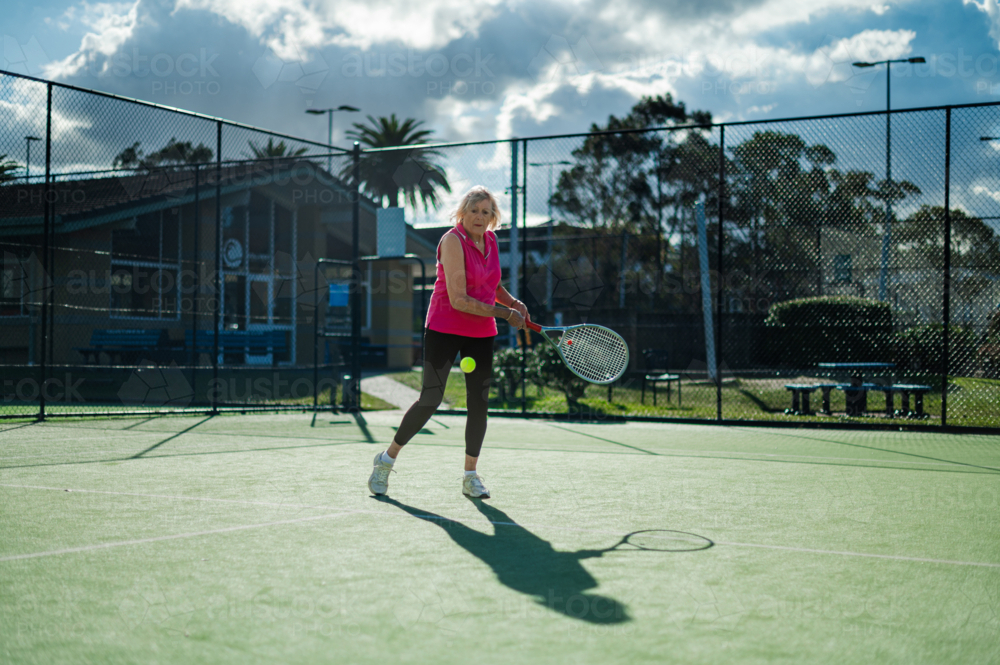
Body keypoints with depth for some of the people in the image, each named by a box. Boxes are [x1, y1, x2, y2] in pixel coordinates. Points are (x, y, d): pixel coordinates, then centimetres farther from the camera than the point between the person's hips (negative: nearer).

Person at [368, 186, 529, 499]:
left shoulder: (490, 240, 6)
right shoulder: (453, 241, -17)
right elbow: (458, 300, -23)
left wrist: (512, 301, 3)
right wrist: (505, 314, -20)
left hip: (481, 332, 6)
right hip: (444, 328, -6)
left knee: (479, 402, 4)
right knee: (430, 400, -7)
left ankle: (471, 475, 16)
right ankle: (387, 459, 12)